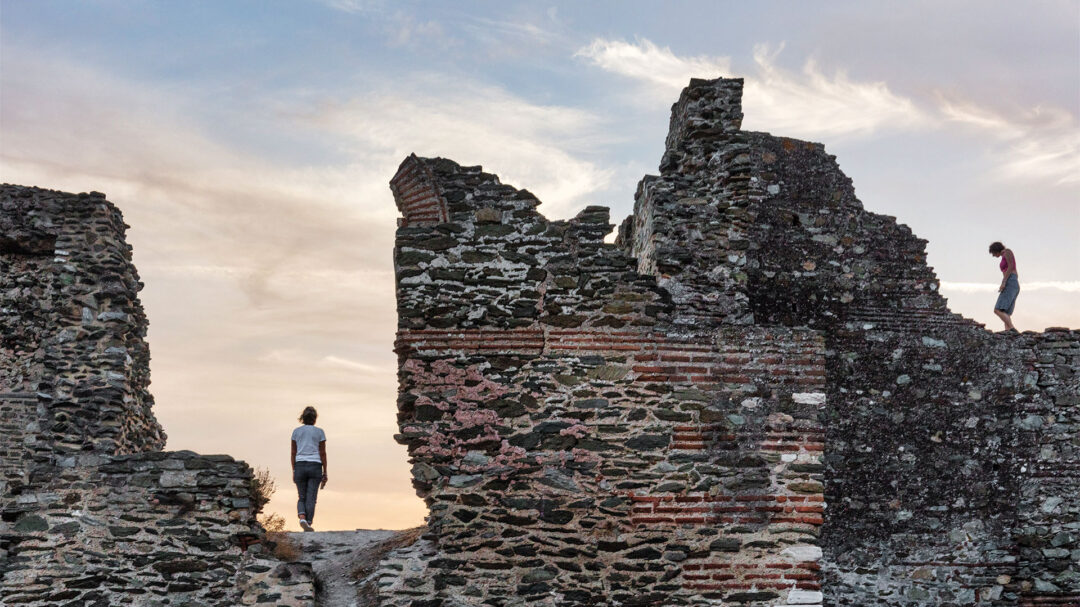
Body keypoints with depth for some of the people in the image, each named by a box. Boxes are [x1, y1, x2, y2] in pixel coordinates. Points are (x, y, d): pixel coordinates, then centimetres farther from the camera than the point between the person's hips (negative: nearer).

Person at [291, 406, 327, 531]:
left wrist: (294, 472, 13)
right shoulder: (319, 432, 2)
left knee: (302, 498, 10)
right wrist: (324, 473, 4)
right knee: (311, 499, 2)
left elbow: (293, 453, 7)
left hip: (300, 466, 2)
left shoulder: (296, 431, 7)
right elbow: (323, 453, 1)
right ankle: (308, 524, -3)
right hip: (315, 467, -2)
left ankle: (302, 518, -15)